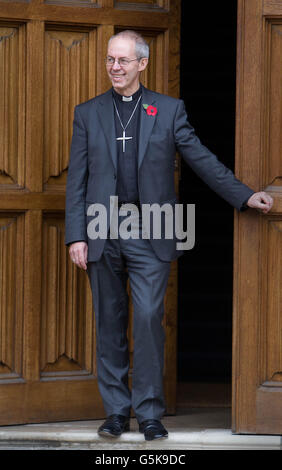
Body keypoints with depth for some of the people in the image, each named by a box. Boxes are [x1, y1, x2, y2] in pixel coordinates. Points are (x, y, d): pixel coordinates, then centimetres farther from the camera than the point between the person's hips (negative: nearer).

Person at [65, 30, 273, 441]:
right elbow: (77, 179, 7)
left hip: (150, 234, -2)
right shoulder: (88, 113, 10)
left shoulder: (169, 111, 7)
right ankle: (117, 410, 14)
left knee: (149, 318, -9)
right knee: (110, 324, 5)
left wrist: (245, 196, 2)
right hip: (102, 233, 2)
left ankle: (150, 412, -2)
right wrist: (76, 235, 0)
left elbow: (202, 160, 8)